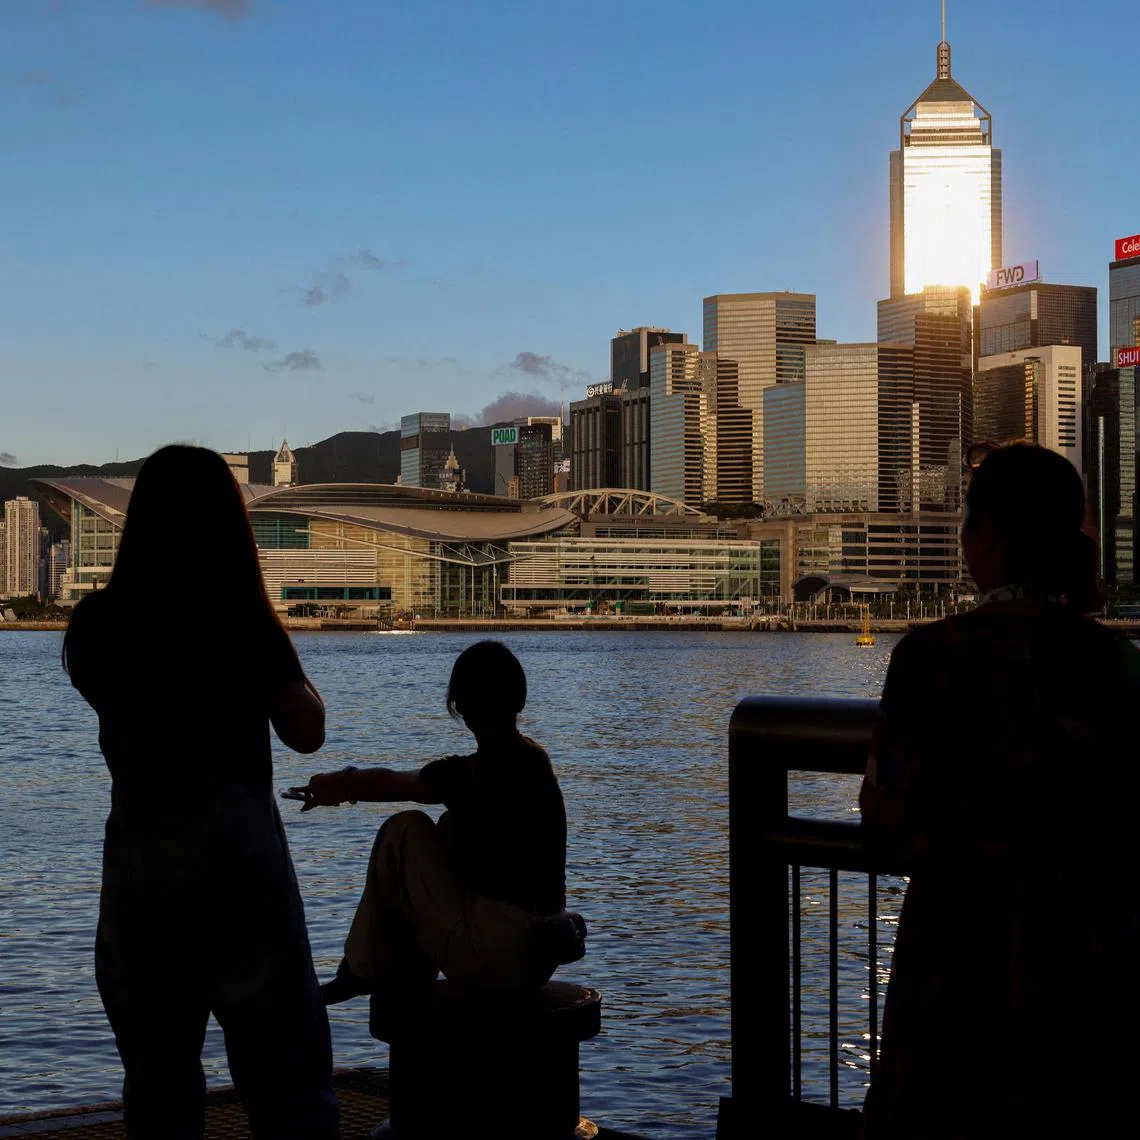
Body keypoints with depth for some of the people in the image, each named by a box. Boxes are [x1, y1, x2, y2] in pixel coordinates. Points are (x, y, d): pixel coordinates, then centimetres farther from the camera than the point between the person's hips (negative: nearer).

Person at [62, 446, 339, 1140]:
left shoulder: (95, 623, 1)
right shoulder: (244, 623, -9)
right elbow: (307, 732, -2)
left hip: (135, 866, 4)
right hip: (237, 860, -4)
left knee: (157, 1080, 14)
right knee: (287, 1077, 3)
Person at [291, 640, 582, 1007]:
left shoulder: (467, 776, -15)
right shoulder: (535, 760, 8)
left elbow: (389, 783, 2)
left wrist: (338, 782, 23)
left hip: (491, 964, -8)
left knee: (402, 831, 3)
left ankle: (367, 971, 16)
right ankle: (409, 976, 27)